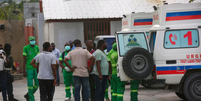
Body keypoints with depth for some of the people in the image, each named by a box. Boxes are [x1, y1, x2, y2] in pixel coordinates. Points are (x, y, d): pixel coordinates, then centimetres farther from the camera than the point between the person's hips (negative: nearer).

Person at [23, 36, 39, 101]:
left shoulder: (37, 47, 7)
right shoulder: (26, 48, -7)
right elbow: (24, 60, -6)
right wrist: (24, 71, -9)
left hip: (36, 68, 5)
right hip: (29, 68, -5)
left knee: (37, 83, 4)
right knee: (30, 84, -4)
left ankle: (28, 95, 23)